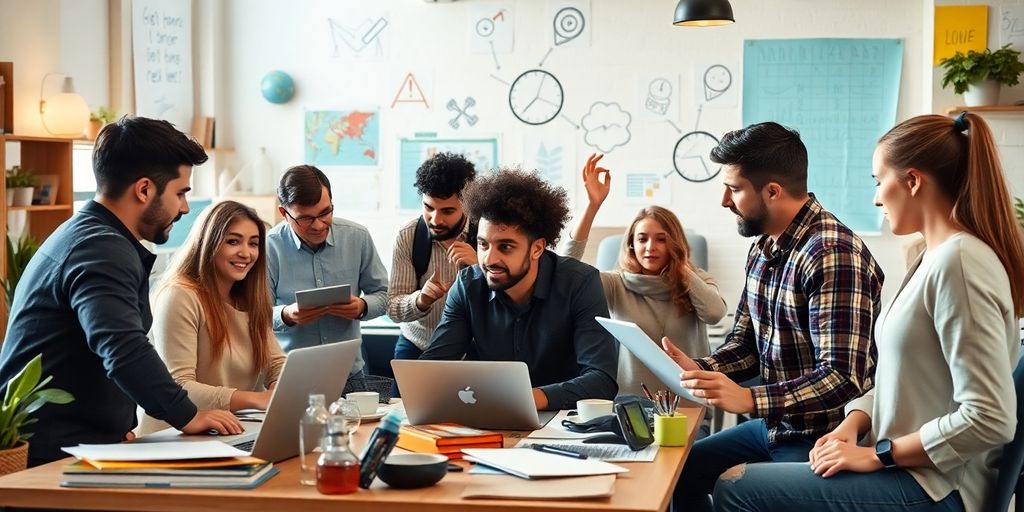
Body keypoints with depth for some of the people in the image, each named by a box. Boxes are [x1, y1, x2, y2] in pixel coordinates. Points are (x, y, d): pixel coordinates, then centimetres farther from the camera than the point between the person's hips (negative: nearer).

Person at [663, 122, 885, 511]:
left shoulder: (833, 256, -22)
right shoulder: (763, 248, 8)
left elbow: (842, 378, -28)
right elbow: (745, 341, 15)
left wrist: (749, 400, -38)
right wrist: (699, 369, -6)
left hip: (826, 436, -10)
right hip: (774, 425, 10)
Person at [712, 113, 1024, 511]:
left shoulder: (957, 262, -20)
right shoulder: (936, 256, 12)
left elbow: (990, 420, -25)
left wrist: (878, 454, -17)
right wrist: (853, 422, -1)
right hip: (907, 467, 9)